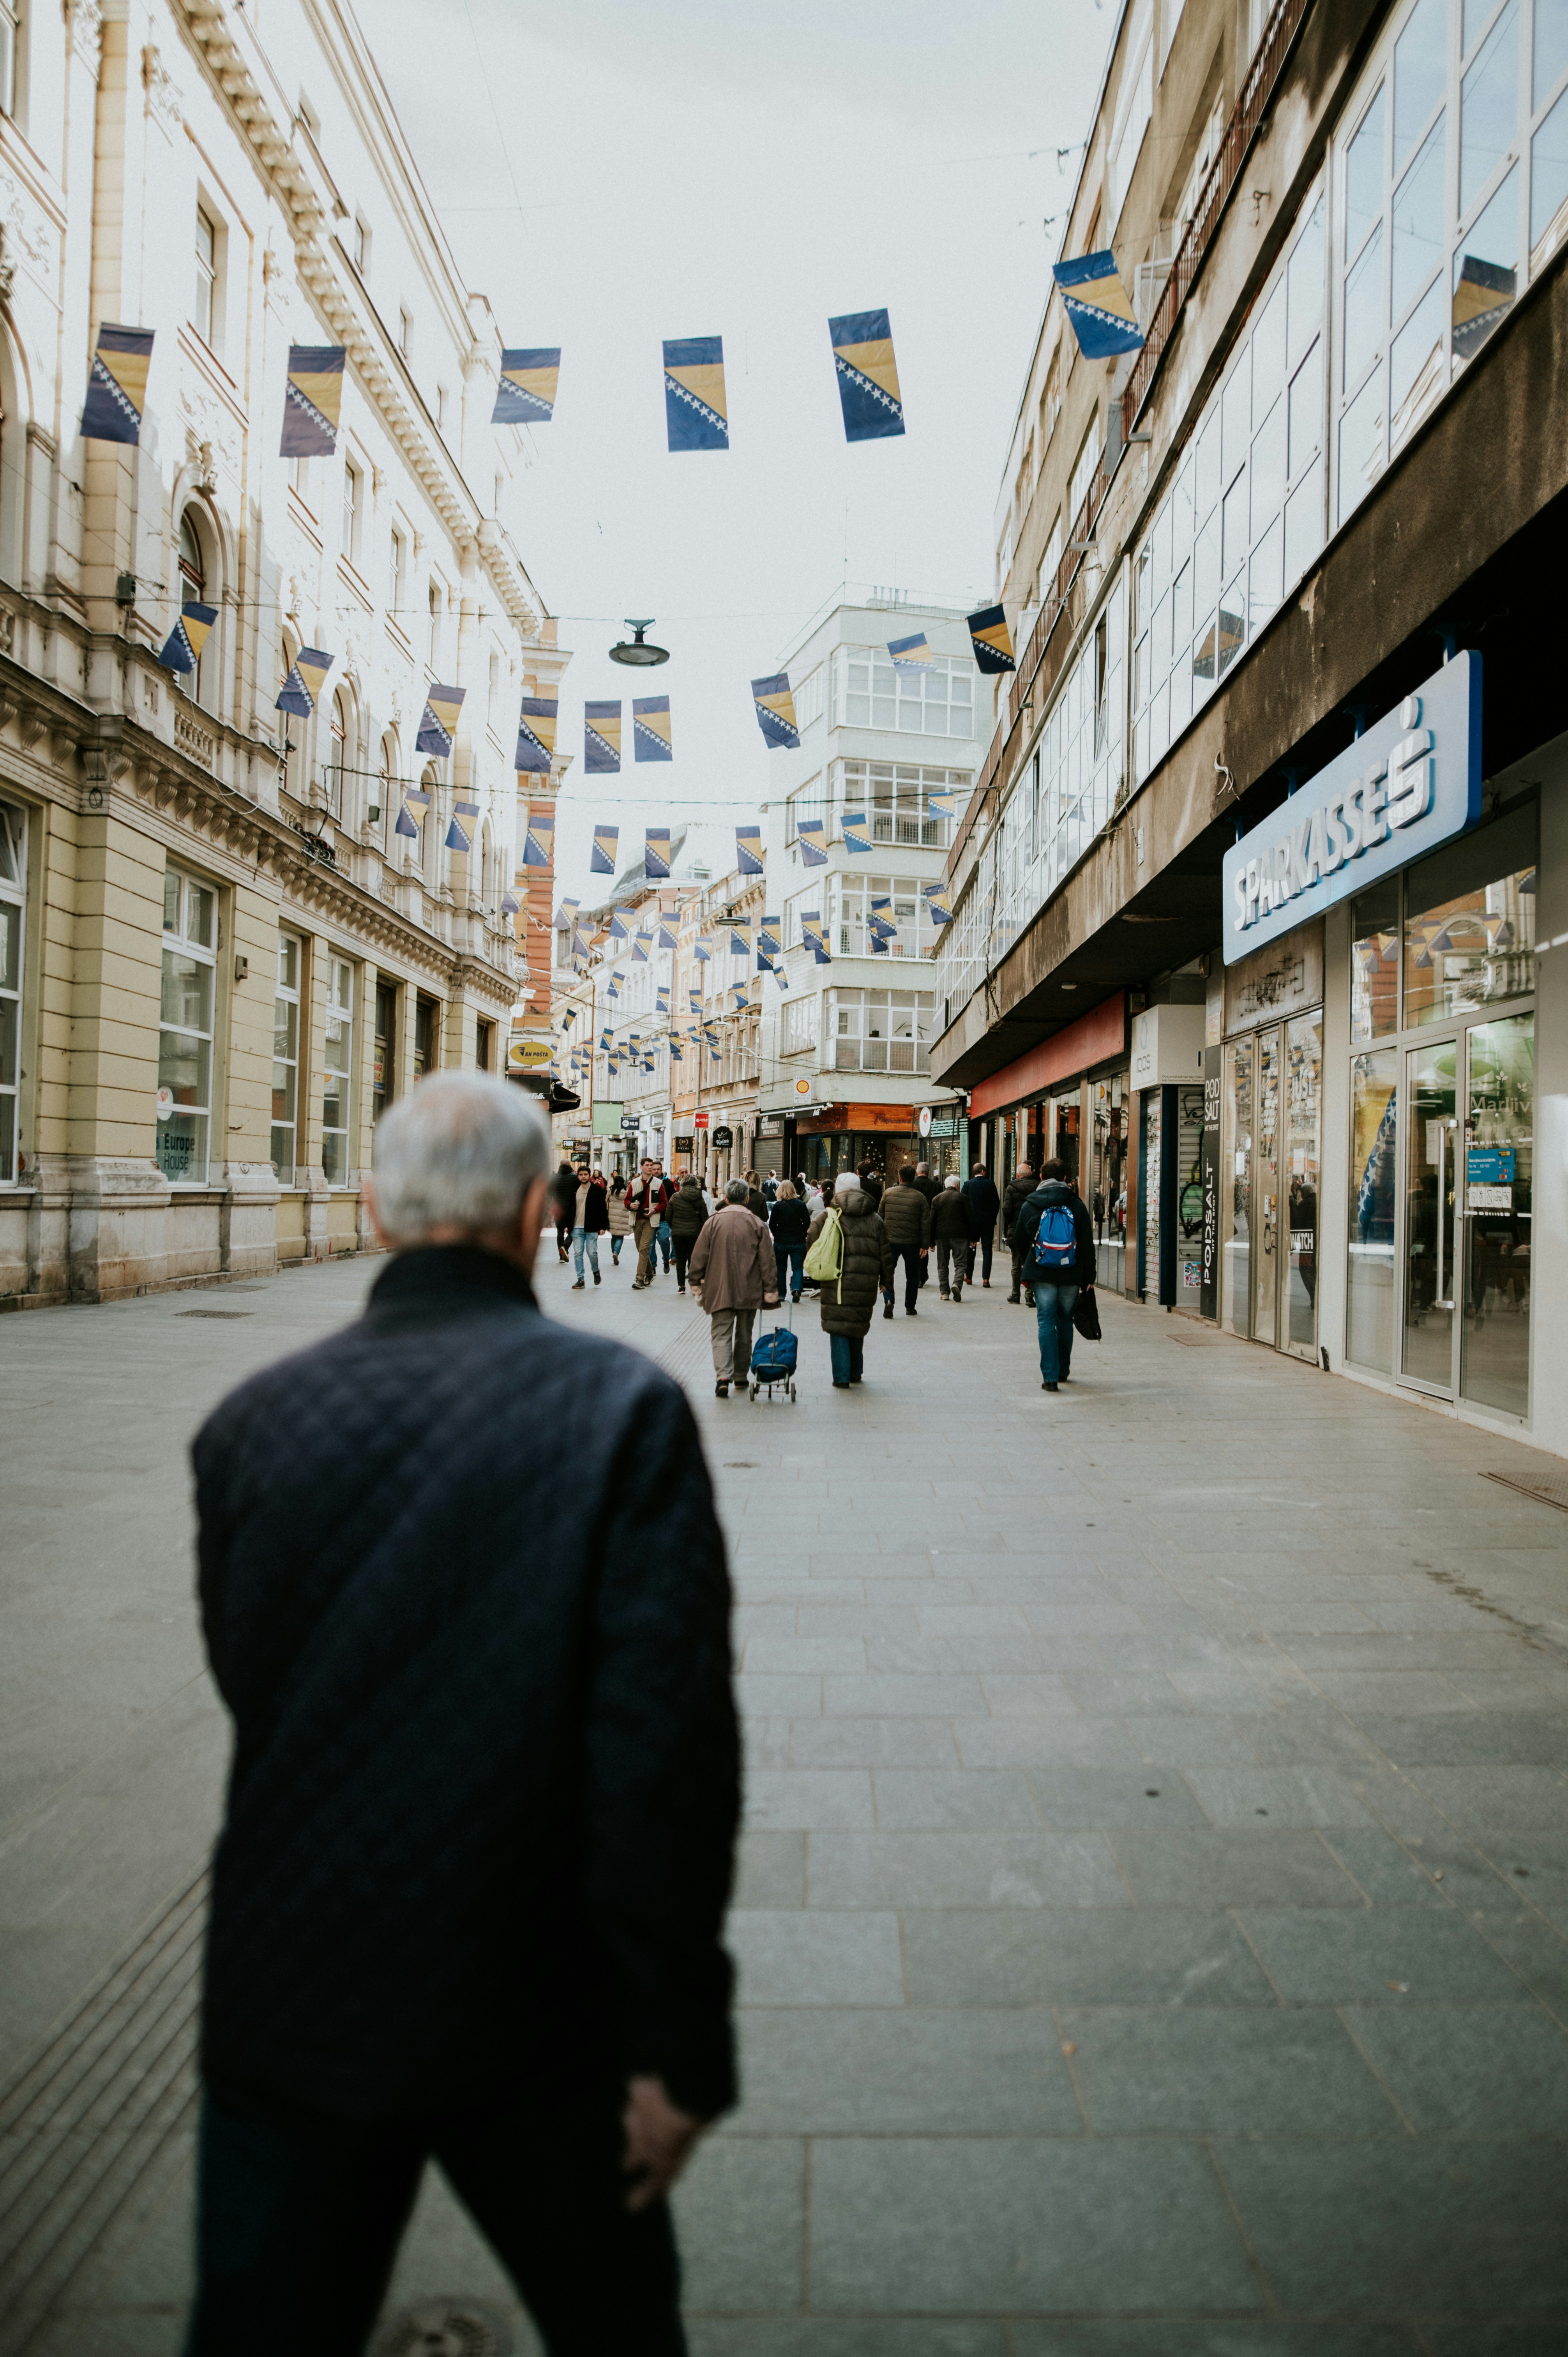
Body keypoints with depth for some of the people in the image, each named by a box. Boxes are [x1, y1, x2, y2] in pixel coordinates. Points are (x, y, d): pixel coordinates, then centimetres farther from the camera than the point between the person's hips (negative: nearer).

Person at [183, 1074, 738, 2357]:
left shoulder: (251, 1421, -7)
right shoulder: (623, 1407, -17)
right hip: (531, 2013, -1)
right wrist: (677, 2044, -11)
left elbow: (257, 1699, 2)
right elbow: (668, 1738, -19)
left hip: (293, 2014, 2)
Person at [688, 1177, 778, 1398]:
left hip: (720, 1290, -1)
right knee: (744, 1335, 16)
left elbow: (699, 1256, -1)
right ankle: (741, 1376, 26)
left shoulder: (714, 1222, -4)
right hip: (749, 1291, 1)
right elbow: (767, 1260, -2)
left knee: (721, 1333, 0)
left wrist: (696, 1283, 10)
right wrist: (770, 1289, 4)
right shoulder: (757, 1225, -3)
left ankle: (723, 1376, -19)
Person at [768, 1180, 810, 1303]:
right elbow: (807, 1223, -2)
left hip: (781, 1242, 0)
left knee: (781, 1268, 13)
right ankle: (797, 1288, -20)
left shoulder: (778, 1206, -7)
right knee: (798, 1267, 4)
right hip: (798, 1242, 0)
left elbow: (772, 1224, -4)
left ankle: (781, 1294, 18)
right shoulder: (801, 1205, -4)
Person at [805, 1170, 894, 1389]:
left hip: (836, 1284, -3)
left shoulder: (826, 1217, -2)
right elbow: (886, 1255, 10)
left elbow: (812, 1247, 0)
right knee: (858, 1329, 18)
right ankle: (856, 1373, 28)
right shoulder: (875, 1219, 8)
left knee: (838, 1329, 1)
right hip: (866, 1285, 3)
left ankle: (842, 1377, -3)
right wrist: (887, 1284, 17)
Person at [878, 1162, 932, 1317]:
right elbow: (926, 1223, -4)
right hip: (912, 1244, 0)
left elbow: (880, 1217, 6)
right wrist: (925, 1245, 0)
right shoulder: (920, 1197, -4)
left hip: (890, 1241, 0)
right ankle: (910, 1307, 19)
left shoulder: (888, 1193, -1)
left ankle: (889, 1300, -15)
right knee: (912, 1276, 14)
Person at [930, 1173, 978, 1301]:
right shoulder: (962, 1197, 1)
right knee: (960, 1263, 1)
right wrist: (973, 1238, 5)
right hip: (959, 1236, -2)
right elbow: (971, 1219, -1)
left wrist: (932, 1241, 7)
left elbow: (932, 1220, 4)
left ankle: (944, 1292, 7)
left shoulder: (937, 1199, 6)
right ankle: (957, 1284, -22)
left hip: (941, 1236, 2)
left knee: (943, 1265, 9)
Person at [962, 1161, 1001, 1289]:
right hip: (988, 1221, -1)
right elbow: (997, 1203, -2)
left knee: (970, 1249, 14)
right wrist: (993, 1218, 11)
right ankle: (986, 1279, -5)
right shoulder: (991, 1184, -4)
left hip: (972, 1221, 1)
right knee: (987, 1250, 1)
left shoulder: (968, 1184, -3)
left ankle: (969, 1276, 20)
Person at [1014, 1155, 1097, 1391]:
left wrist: (1026, 1272, 23)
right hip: (1071, 1275, 1)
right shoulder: (1077, 1205, -1)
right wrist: (1089, 1278, 6)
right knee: (1065, 1322, 16)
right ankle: (1063, 1370, 27)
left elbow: (1019, 1241, 10)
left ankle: (1050, 1376, -6)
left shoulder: (1029, 1206, 1)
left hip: (1042, 1274, -1)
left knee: (1047, 1323, 1)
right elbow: (1088, 1245, 0)